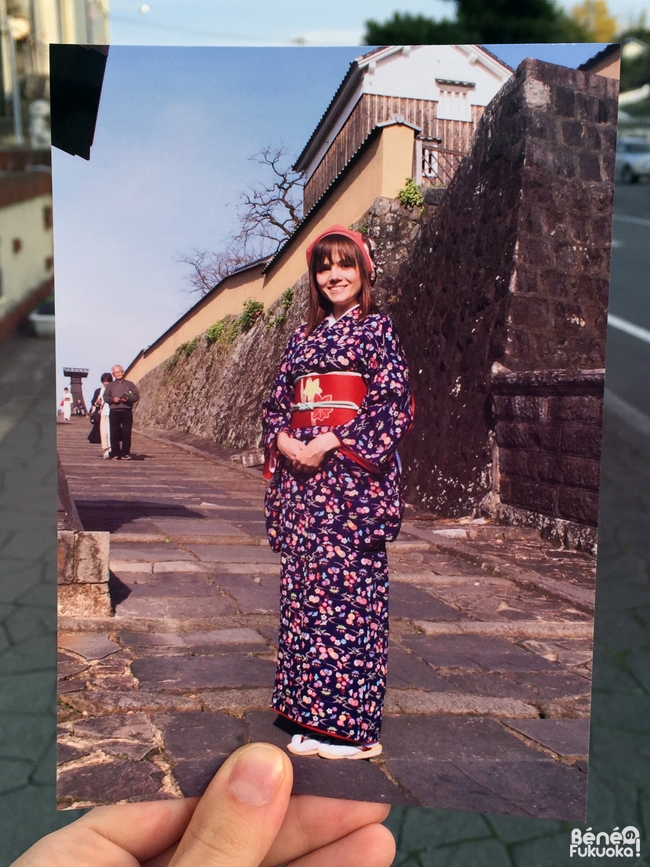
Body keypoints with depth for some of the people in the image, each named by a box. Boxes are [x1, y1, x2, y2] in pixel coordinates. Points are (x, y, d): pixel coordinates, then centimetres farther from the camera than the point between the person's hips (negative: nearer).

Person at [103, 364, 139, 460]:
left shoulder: (129, 384, 14)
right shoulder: (110, 385, 17)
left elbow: (136, 396, 7)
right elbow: (105, 397, 9)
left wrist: (128, 399, -12)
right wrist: (113, 399, -11)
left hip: (127, 411, -1)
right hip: (114, 411, 1)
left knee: (127, 433, -5)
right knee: (114, 433, -2)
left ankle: (126, 453, 0)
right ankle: (115, 453, 4)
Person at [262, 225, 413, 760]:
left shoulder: (376, 328, 2)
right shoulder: (304, 335, 18)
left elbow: (394, 403, -8)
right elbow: (277, 402, 16)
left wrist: (329, 441, -14)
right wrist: (286, 442, -5)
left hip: (353, 473, -5)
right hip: (300, 474, 6)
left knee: (347, 586, -6)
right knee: (302, 586, 6)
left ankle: (352, 723, 6)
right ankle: (310, 718, 18)